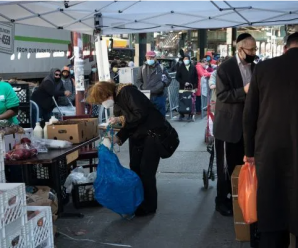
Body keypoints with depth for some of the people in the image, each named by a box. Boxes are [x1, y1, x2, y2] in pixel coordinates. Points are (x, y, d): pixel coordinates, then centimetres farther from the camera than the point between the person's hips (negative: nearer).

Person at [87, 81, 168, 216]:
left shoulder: (127, 92, -21)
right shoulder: (117, 101, 7)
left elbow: (141, 114, -28)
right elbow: (127, 124, 5)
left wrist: (120, 119, -24)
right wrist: (117, 138, -10)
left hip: (152, 132, -9)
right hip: (137, 135, 9)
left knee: (146, 170, -6)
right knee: (135, 168, 9)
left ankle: (149, 206, 6)